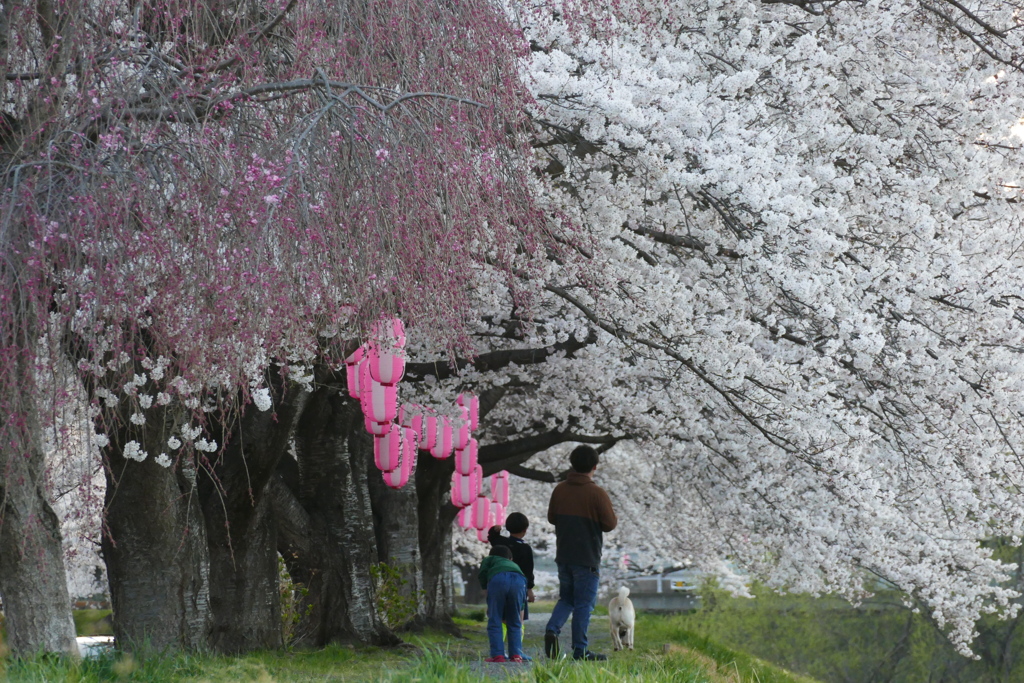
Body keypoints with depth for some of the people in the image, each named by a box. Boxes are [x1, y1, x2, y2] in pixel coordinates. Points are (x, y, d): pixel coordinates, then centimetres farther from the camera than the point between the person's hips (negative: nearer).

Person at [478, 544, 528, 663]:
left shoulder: (489, 560, 36)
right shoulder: (515, 566, 43)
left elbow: (483, 573, 10)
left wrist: (485, 588, 23)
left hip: (497, 579, -3)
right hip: (519, 581, 3)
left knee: (494, 622, 7)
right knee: (515, 623, 18)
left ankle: (497, 655, 1)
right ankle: (516, 655, 11)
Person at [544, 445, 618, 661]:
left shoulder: (560, 490, 3)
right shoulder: (597, 494, -13)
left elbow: (552, 518, 13)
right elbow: (610, 524, -9)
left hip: (563, 556, 5)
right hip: (587, 557, -5)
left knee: (566, 598, 18)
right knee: (584, 603, 1)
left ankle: (552, 629, -6)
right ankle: (580, 650, 2)